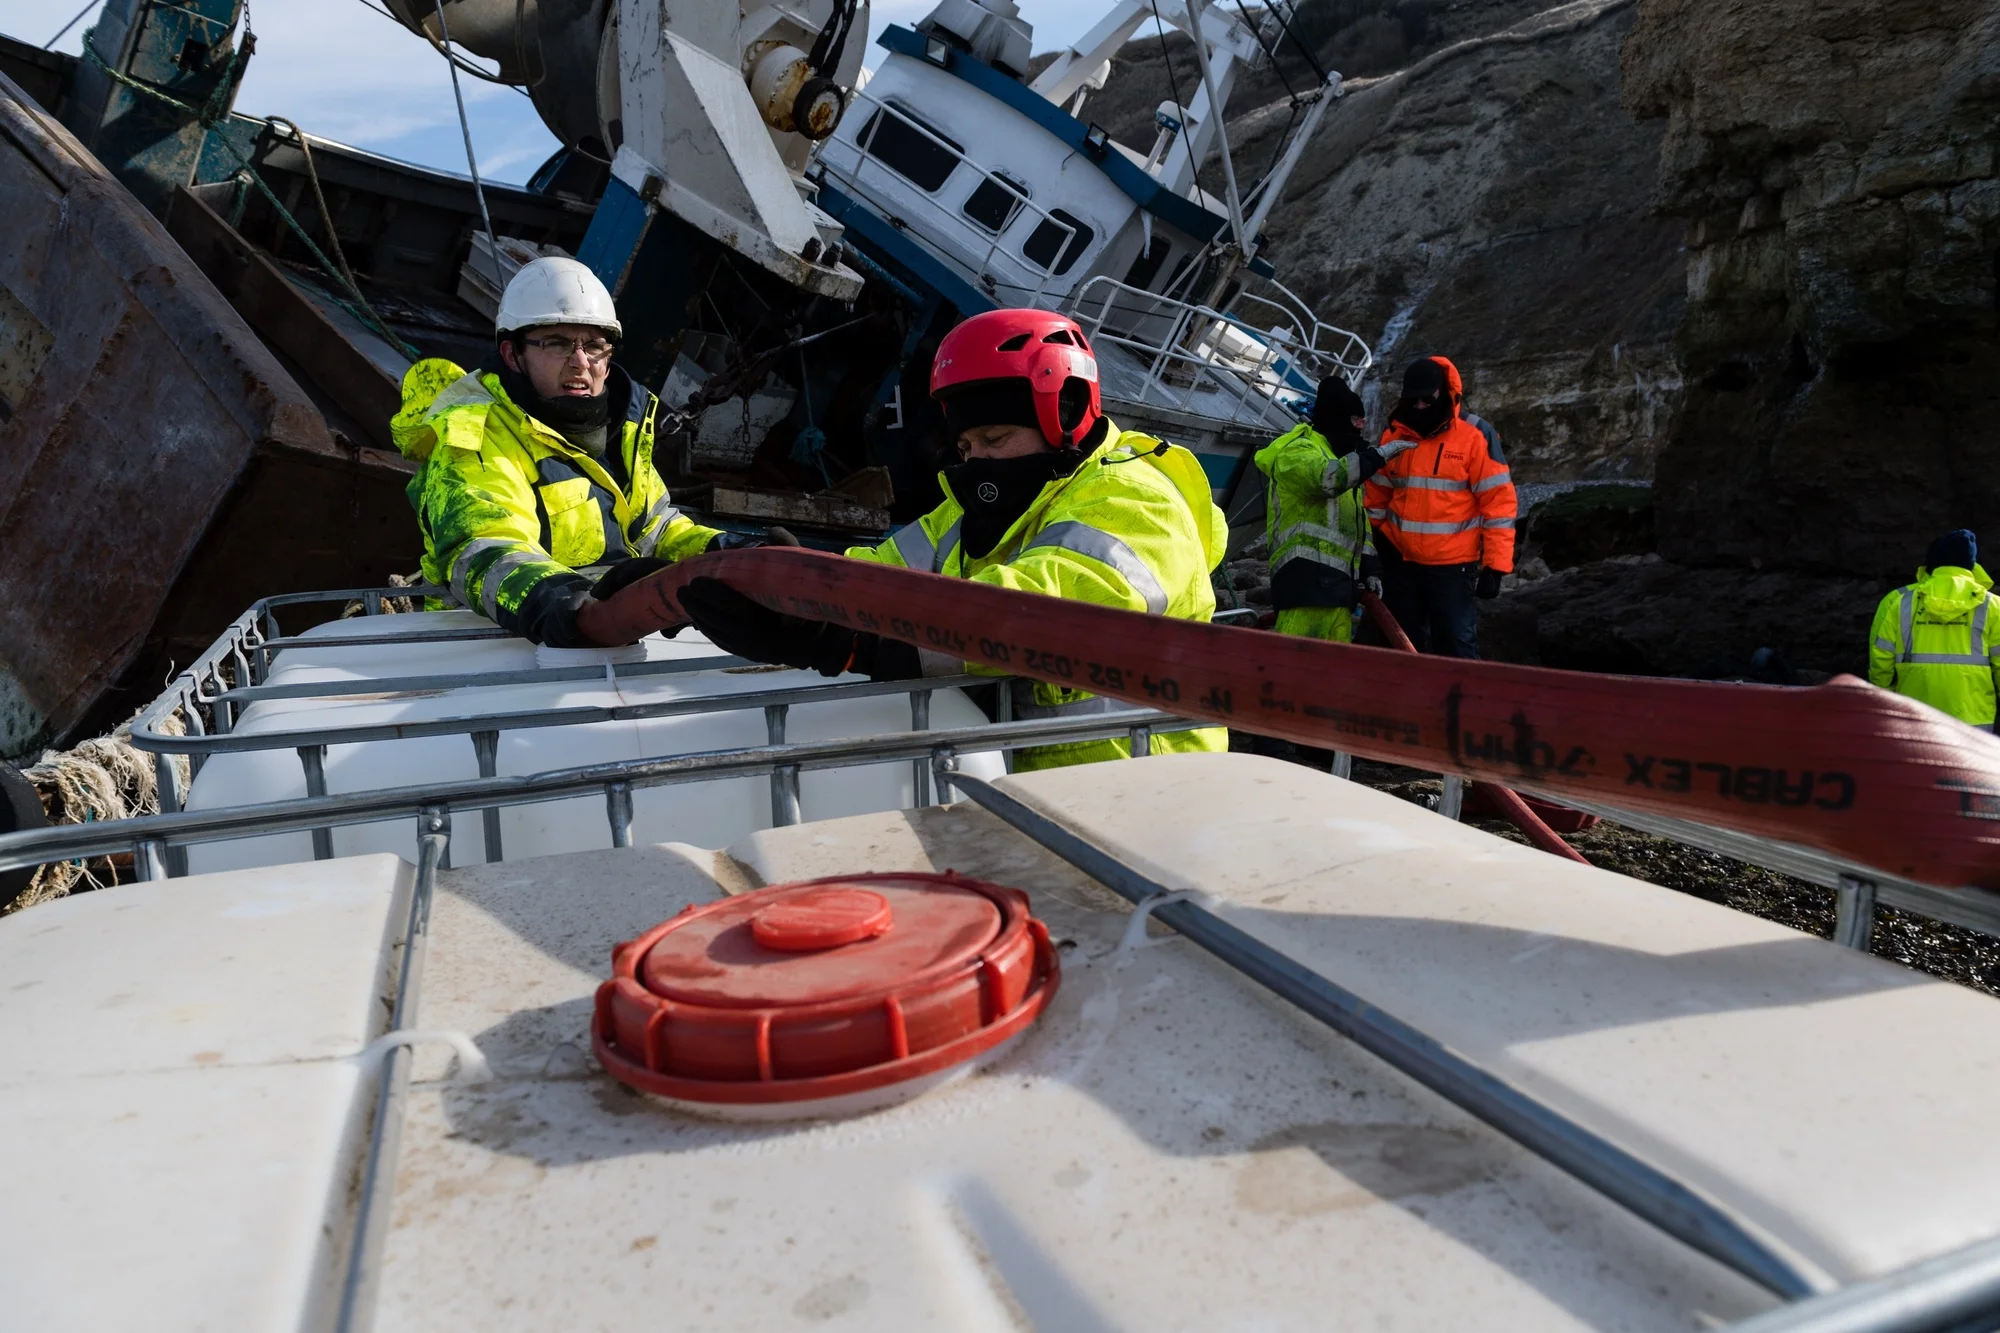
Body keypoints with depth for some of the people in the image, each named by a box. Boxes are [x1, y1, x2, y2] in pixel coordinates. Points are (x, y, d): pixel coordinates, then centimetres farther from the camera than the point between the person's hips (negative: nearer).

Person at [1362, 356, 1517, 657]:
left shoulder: (1476, 436, -8)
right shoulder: (1394, 436, 5)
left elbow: (1498, 502, -9)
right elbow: (1376, 496, 15)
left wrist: (1495, 564, -12)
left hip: (1453, 566, -4)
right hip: (1402, 564, 5)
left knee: (1457, 647, -3)